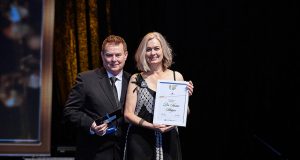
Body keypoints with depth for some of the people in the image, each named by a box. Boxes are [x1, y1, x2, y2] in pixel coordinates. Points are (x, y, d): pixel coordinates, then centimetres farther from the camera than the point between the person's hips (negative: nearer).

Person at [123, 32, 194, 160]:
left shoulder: (177, 77, 4)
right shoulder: (136, 79, 1)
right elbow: (128, 114, -1)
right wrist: (151, 126, -15)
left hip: (169, 140, 1)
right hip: (140, 141, -1)